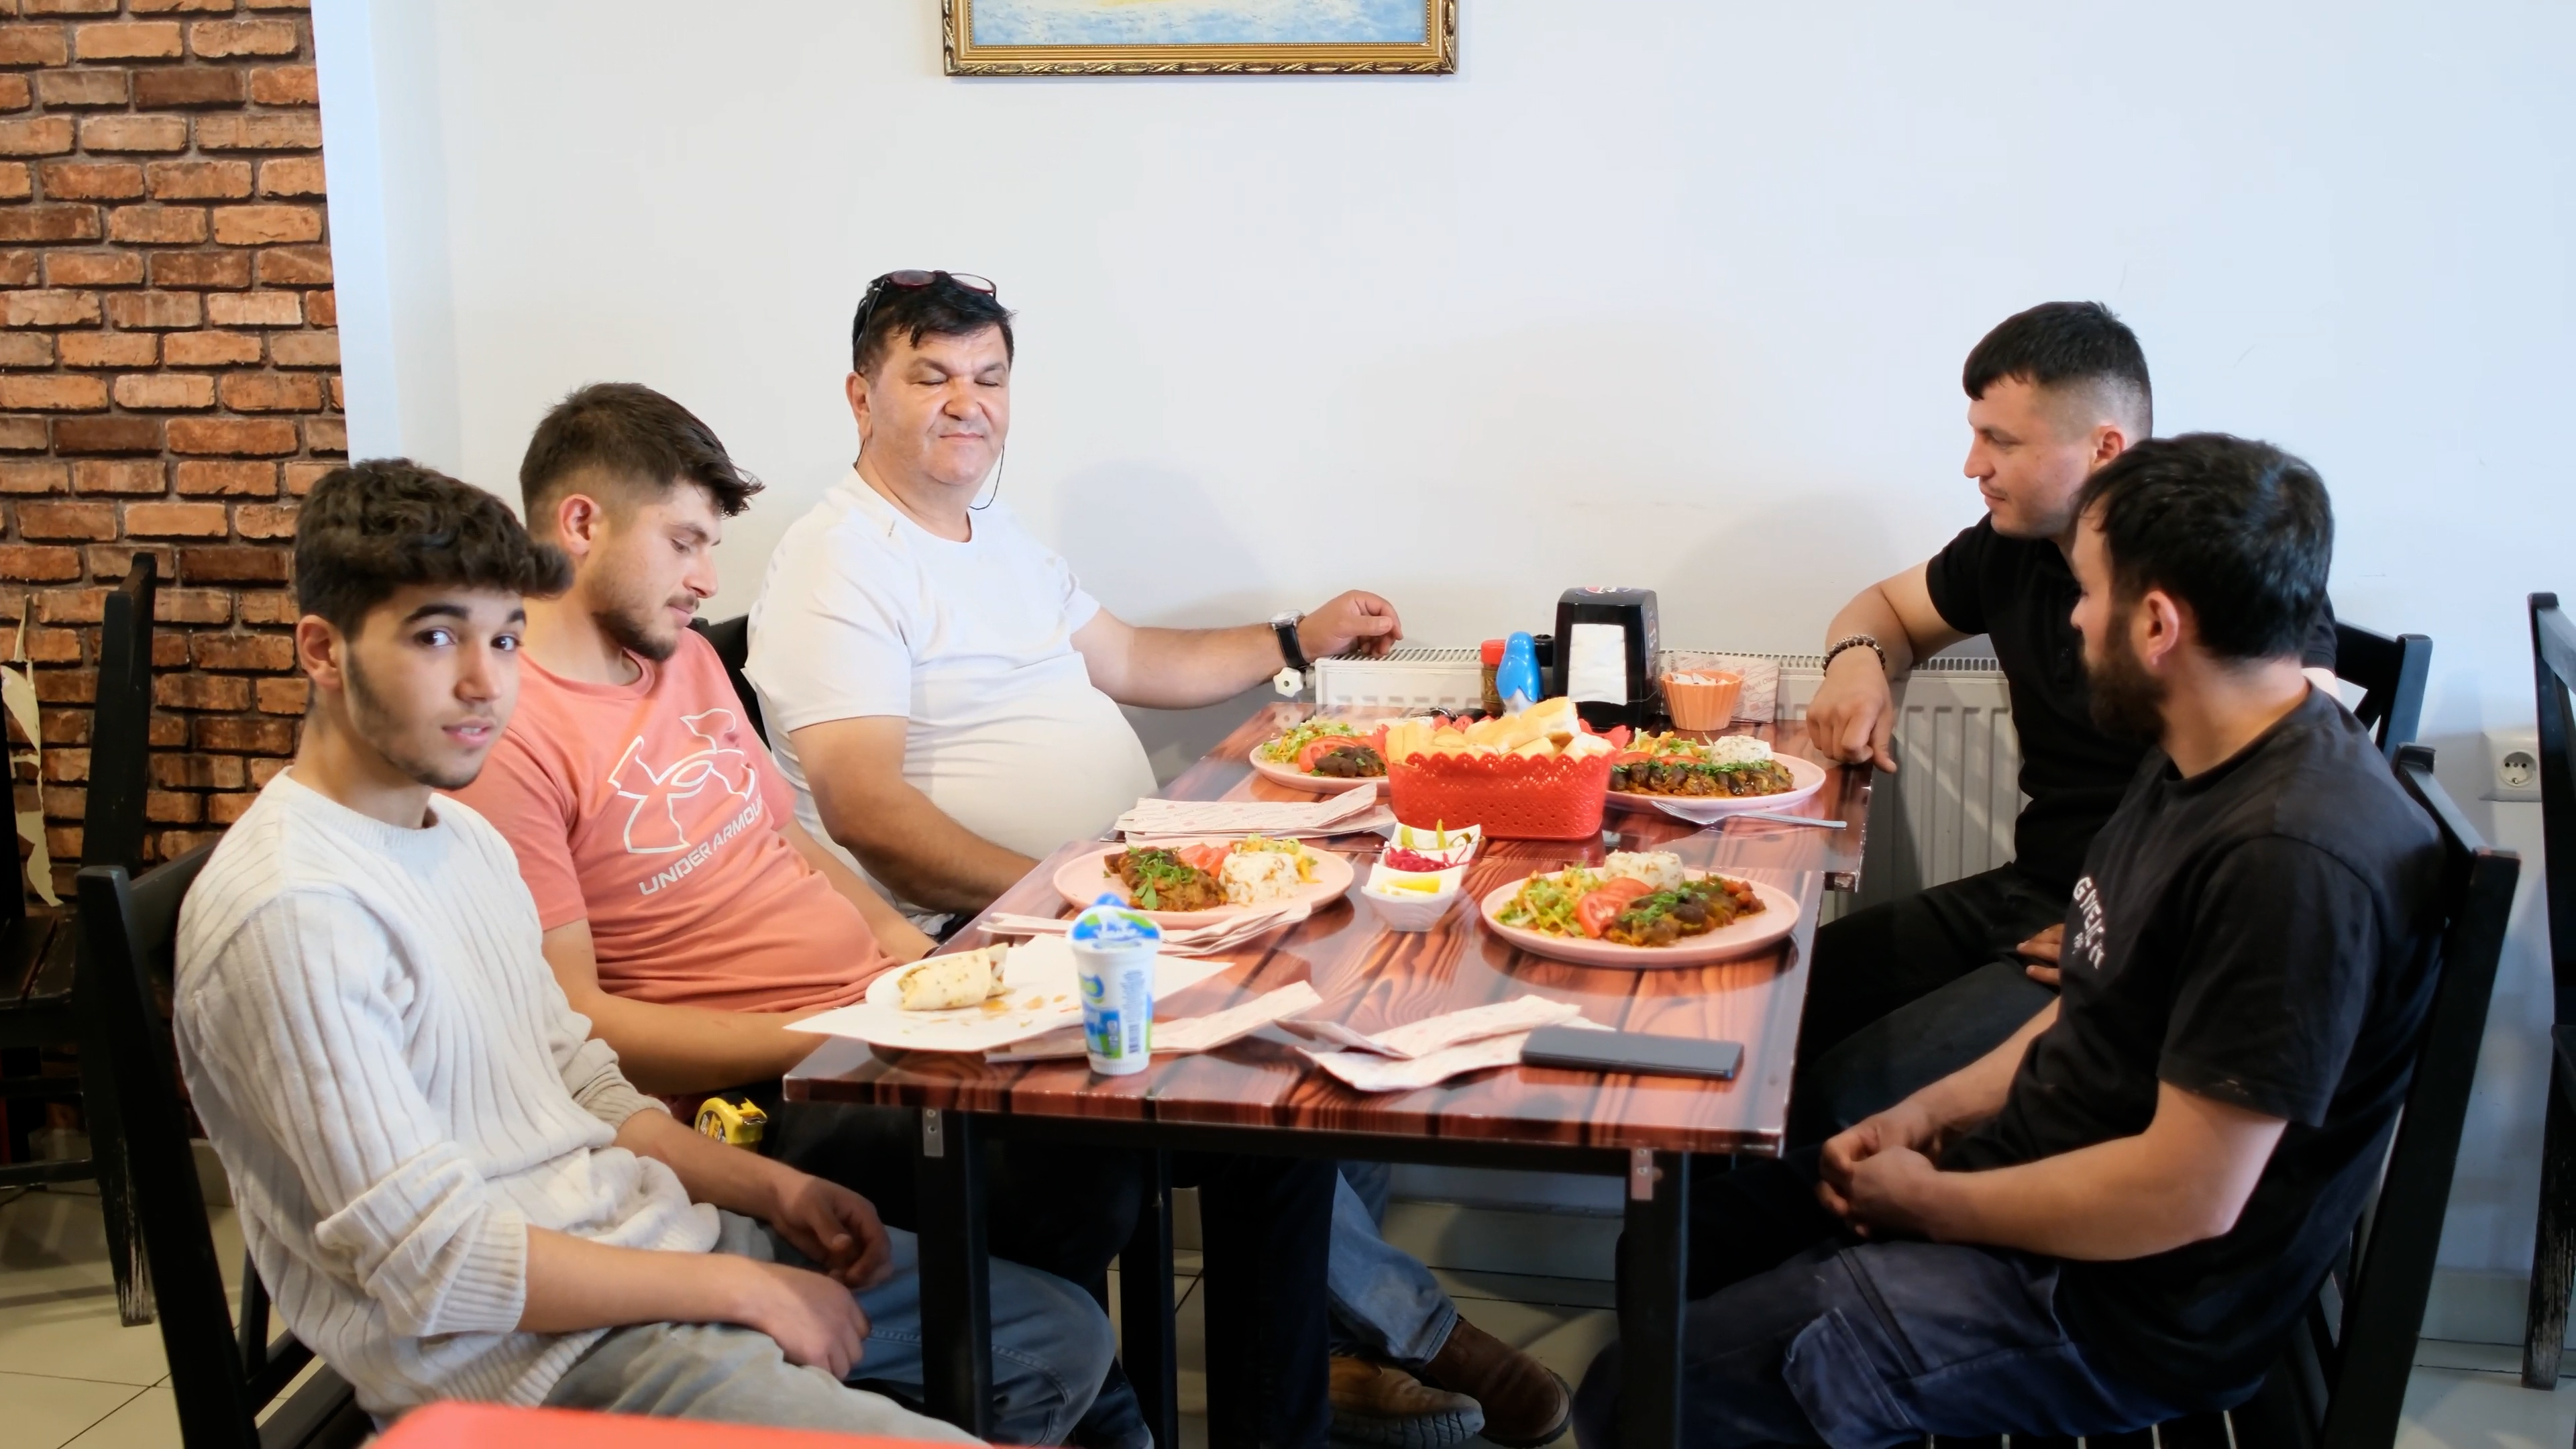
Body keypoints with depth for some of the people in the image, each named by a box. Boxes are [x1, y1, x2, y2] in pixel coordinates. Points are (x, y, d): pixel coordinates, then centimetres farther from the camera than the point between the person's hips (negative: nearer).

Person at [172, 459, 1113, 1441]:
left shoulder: (463, 836, 11)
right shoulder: (295, 913, -20)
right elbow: (427, 1262, -21)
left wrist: (774, 1190, 3)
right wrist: (739, 1290, -16)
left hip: (646, 1232, 10)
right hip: (526, 1353, -9)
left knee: (1063, 1338, 14)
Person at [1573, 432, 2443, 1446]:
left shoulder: (2297, 857, -29)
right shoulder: (2200, 762, 4)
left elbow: (2188, 1195, -28)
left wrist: (1928, 1202, -14)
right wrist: (1933, 1112, 3)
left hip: (2122, 1301, -10)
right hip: (2026, 1173, 10)